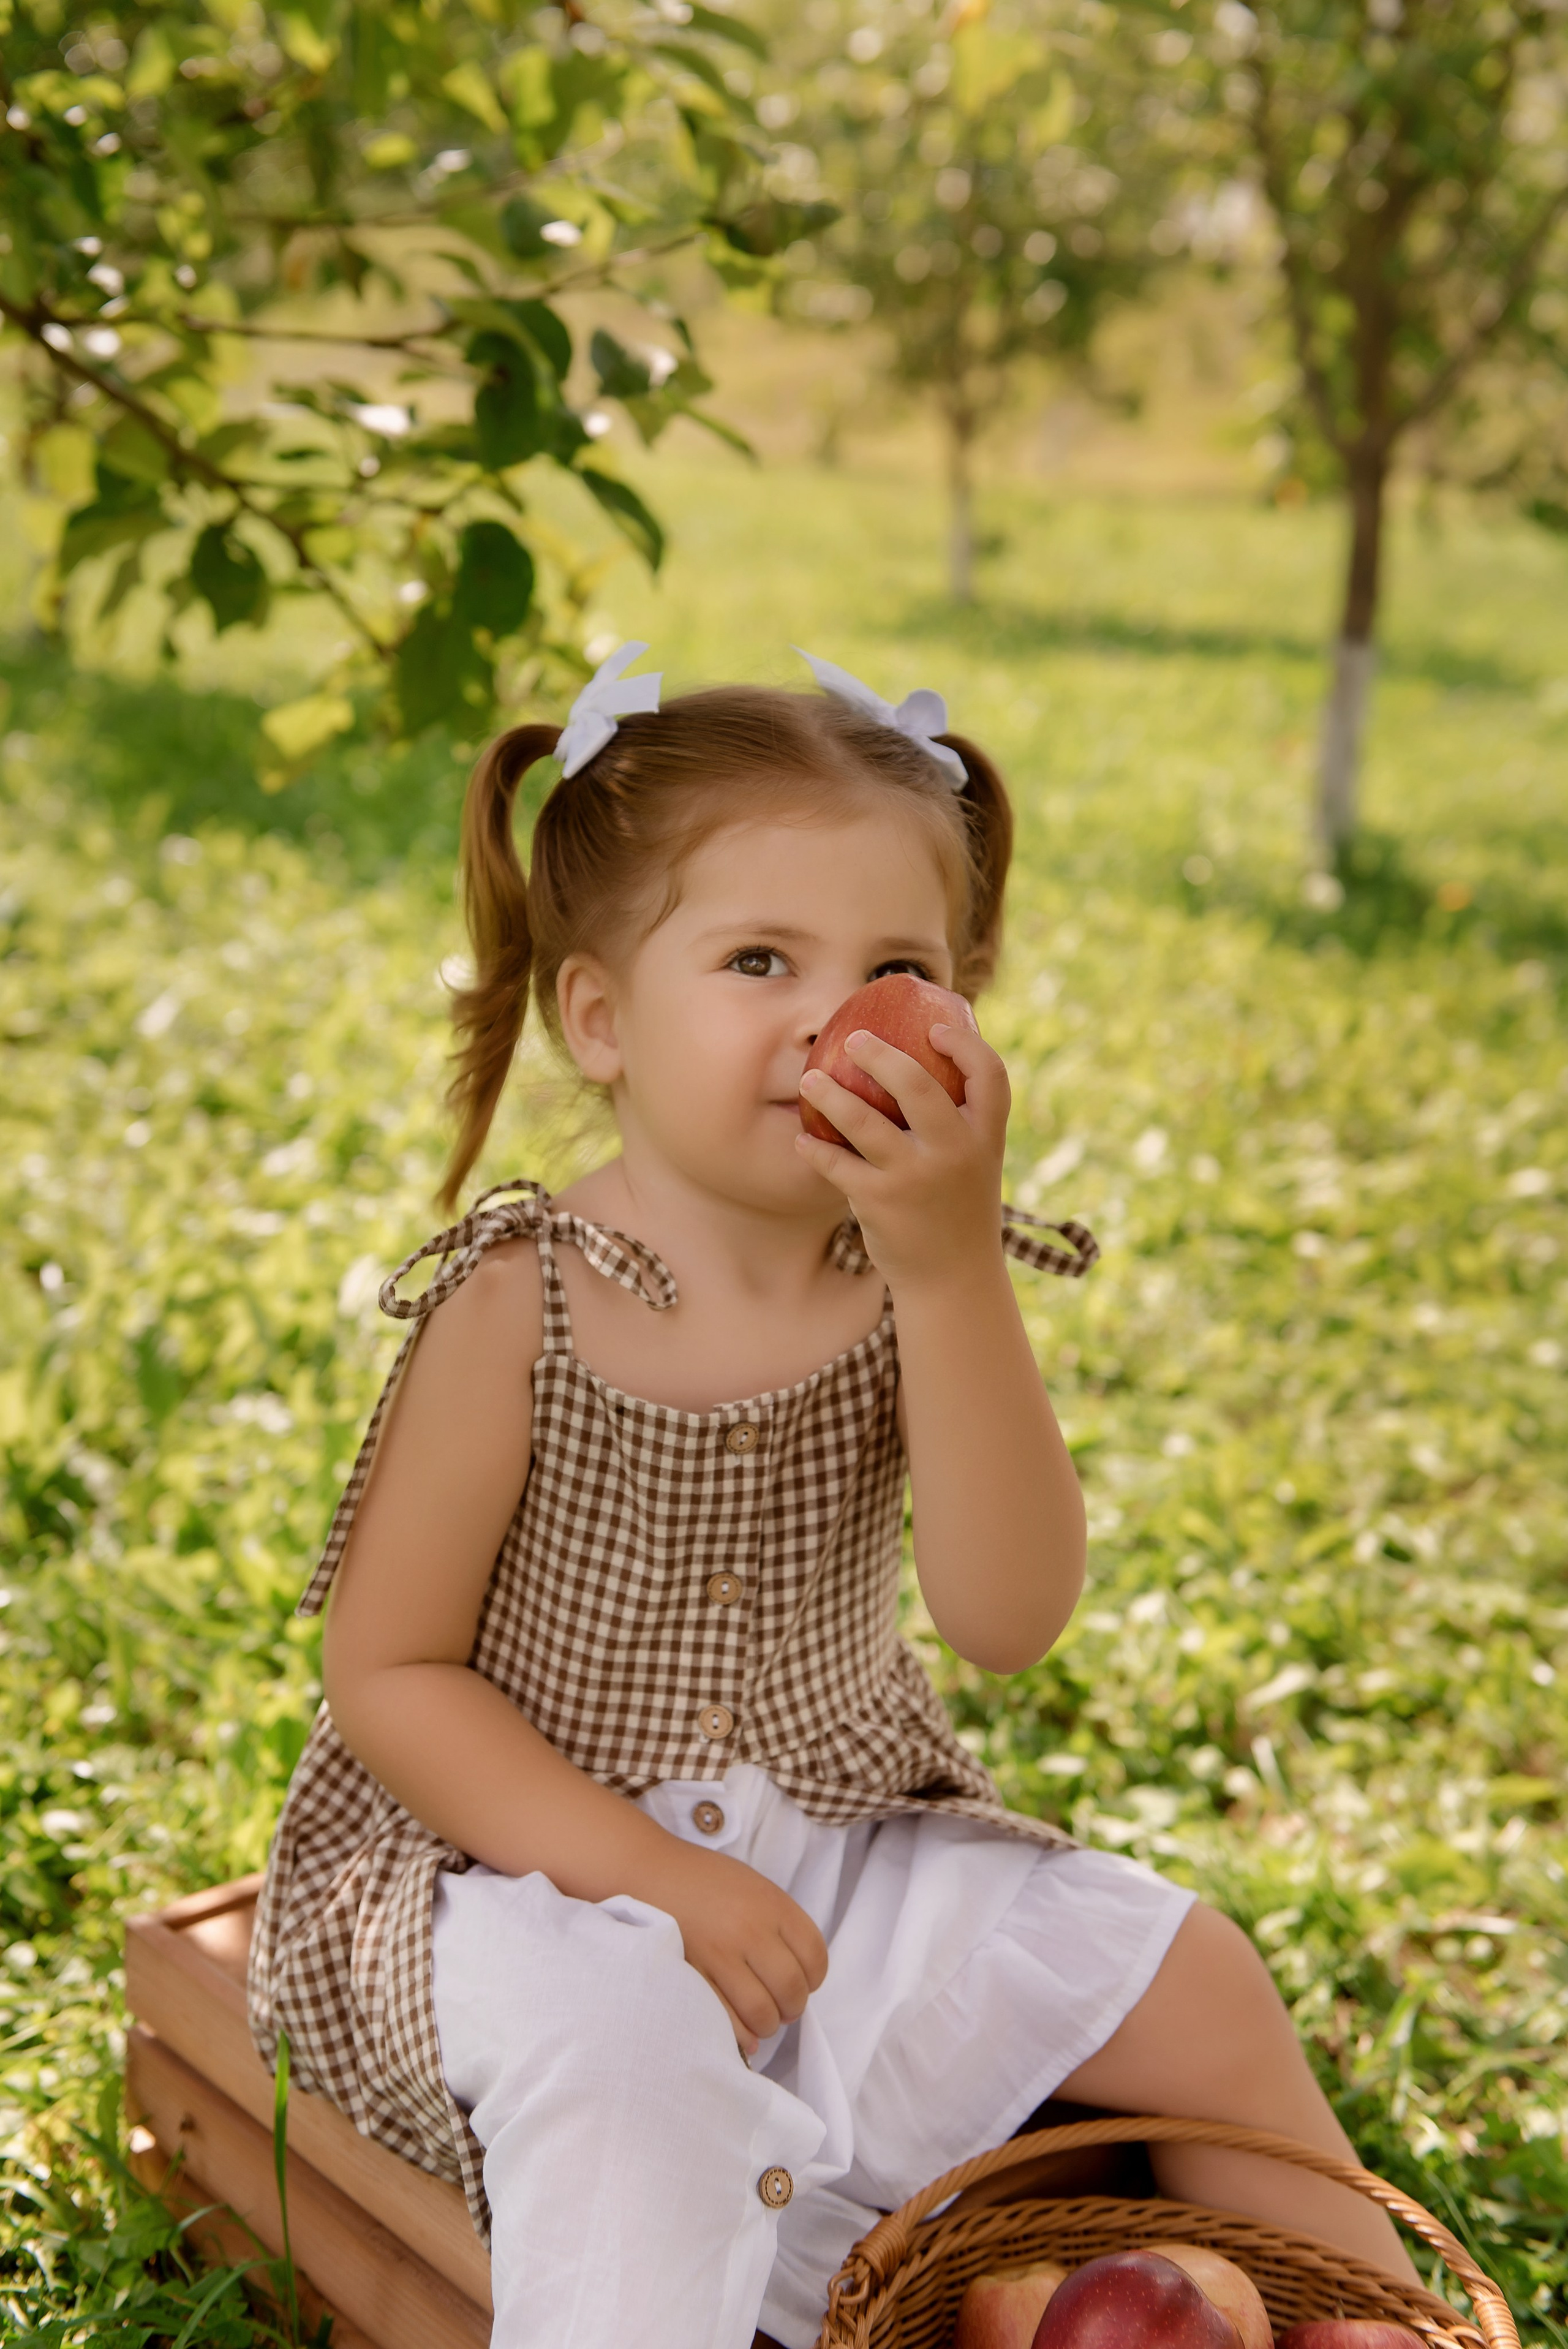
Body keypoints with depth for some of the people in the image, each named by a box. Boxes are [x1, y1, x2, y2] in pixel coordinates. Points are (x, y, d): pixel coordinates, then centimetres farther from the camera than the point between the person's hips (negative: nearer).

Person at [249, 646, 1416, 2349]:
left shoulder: (932, 1283, -8)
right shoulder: (522, 1303, -17)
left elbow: (1008, 1621, -21)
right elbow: (385, 1674, -13)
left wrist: (951, 1263, -31)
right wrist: (639, 1870, -23)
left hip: (836, 1845, 4)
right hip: (526, 1855, -3)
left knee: (1189, 1981, -1)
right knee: (631, 2049, -34)